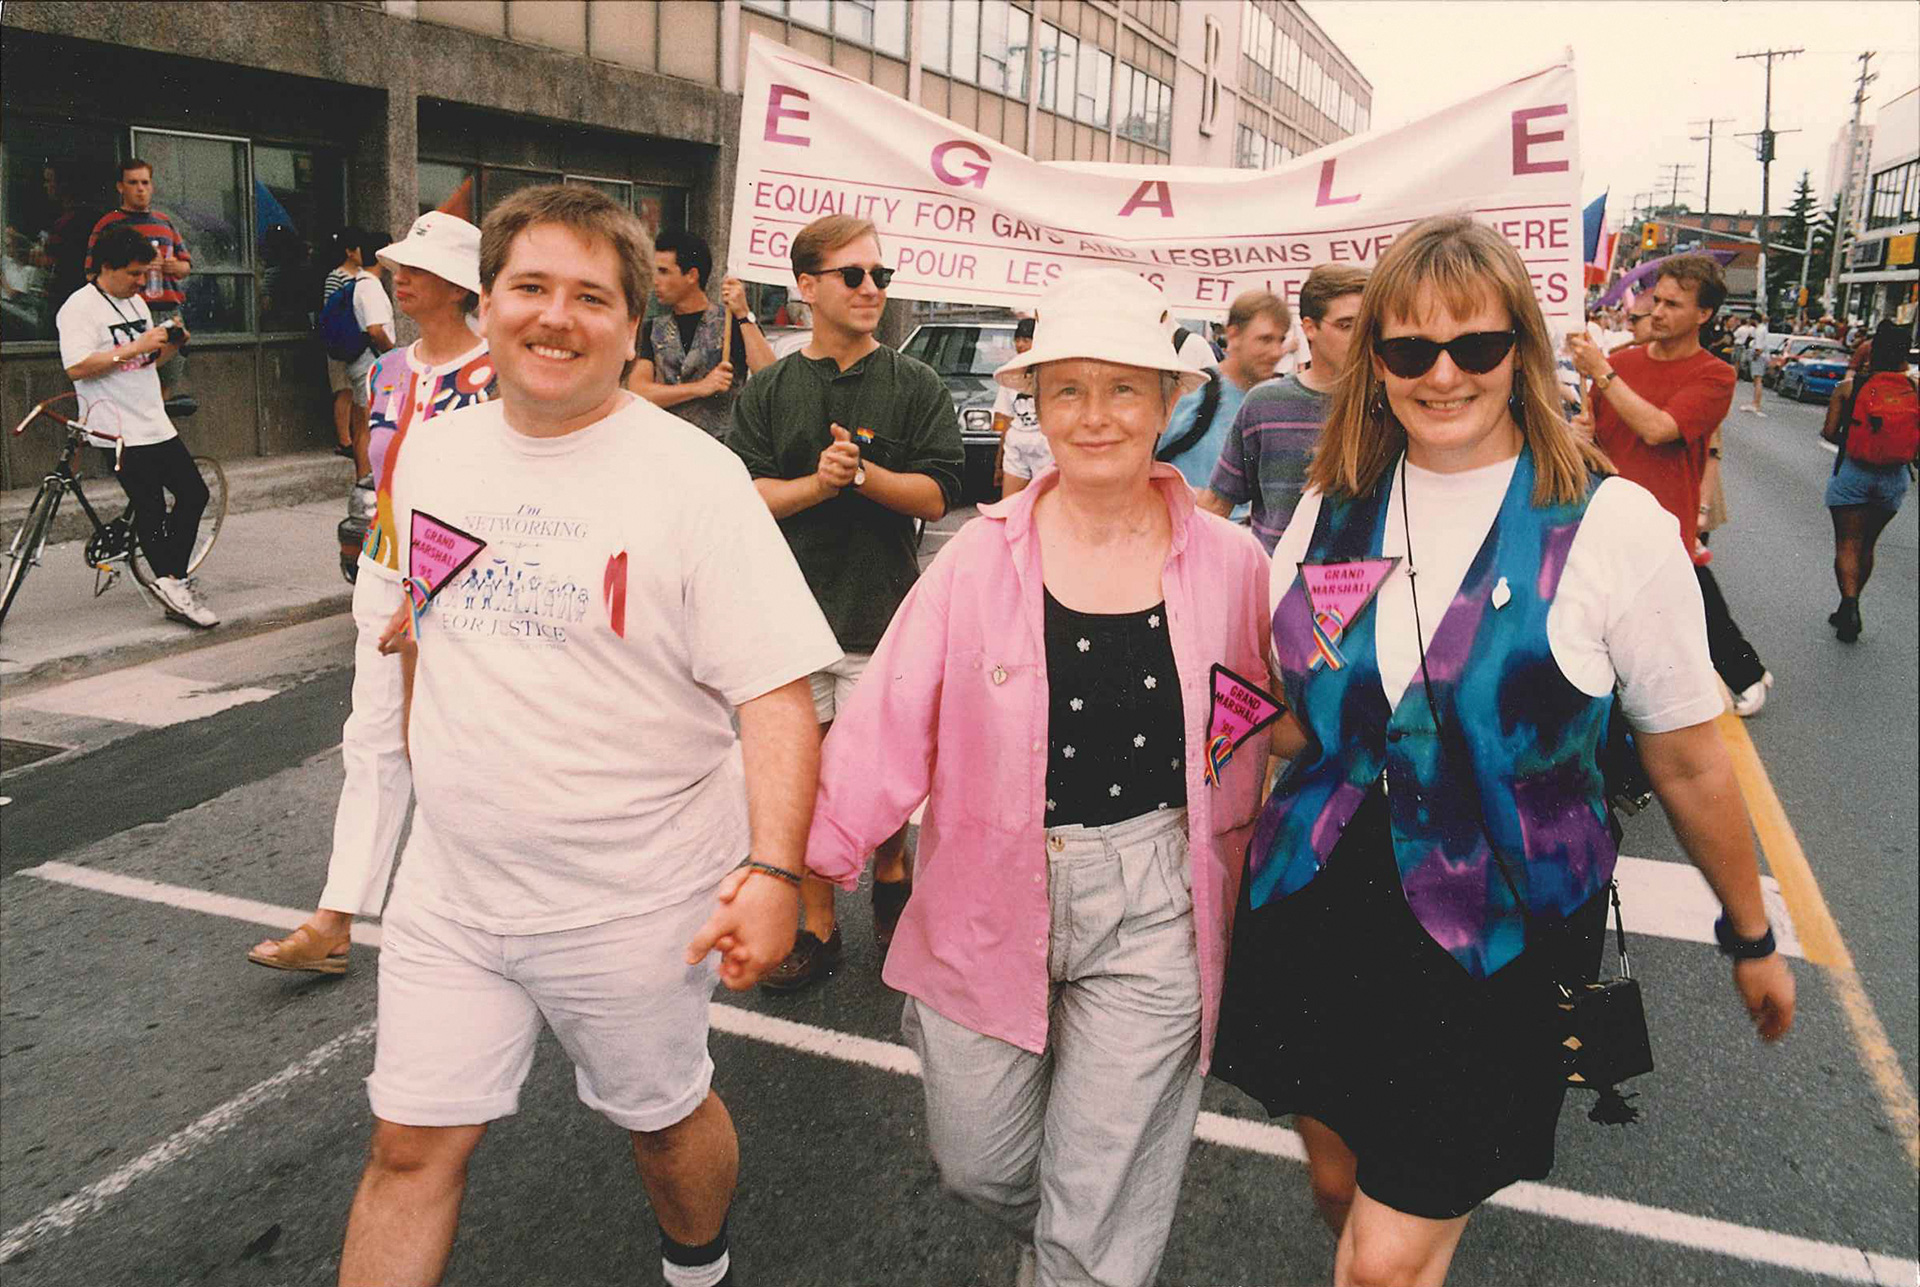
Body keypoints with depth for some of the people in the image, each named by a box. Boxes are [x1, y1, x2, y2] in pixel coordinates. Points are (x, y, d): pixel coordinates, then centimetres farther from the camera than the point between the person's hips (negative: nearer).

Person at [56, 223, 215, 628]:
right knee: (151, 510, -4)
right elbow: (77, 367, -21)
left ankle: (173, 583, 14)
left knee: (193, 493, 7)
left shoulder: (136, 302, 15)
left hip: (155, 424, 8)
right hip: (121, 432, -8)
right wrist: (136, 347, -23)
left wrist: (169, 343, 1)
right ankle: (174, 585, 3)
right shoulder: (80, 307, -10)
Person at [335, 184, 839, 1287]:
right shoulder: (433, 452, 3)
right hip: (451, 886, 4)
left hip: (633, 898, -4)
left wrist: (775, 873, -28)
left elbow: (777, 692, -19)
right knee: (413, 1145, 10)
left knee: (665, 1117, 18)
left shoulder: (693, 477, -15)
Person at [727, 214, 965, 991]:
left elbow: (937, 495, -5)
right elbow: (743, 495, -2)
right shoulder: (769, 393, 6)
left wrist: (863, 473, -19)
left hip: (883, 617, -2)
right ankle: (819, 928, 22)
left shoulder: (915, 387, 2)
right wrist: (820, 482, -17)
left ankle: (891, 877, 34)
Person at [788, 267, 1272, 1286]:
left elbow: (1243, 747, 8)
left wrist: (1216, 880, 9)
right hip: (990, 900, 1)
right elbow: (889, 724, -11)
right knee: (977, 1165, 19)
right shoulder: (982, 555, -7)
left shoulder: (1228, 563, -3)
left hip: (1151, 910, 0)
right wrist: (802, 860, -21)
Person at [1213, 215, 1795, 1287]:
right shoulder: (1333, 508, 0)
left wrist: (1752, 937, 7)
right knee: (1341, 1189, 20)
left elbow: (1688, 761, -2)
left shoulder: (1611, 525, -11)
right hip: (1319, 911, 4)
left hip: (1495, 945, -4)